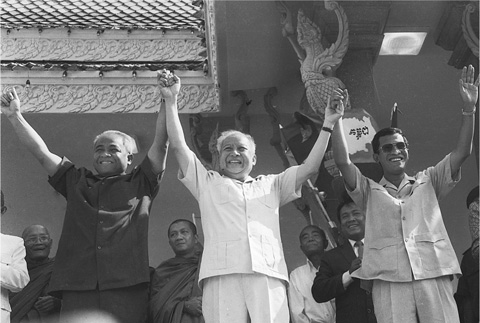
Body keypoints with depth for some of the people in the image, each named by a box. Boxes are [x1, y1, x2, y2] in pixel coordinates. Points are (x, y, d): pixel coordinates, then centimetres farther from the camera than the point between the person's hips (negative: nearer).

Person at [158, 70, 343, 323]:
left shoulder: (270, 185, 32)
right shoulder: (208, 183, 27)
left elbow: (309, 167, 24)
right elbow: (178, 146, 18)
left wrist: (327, 126, 20)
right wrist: (171, 101, 13)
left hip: (268, 274, 1)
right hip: (222, 274, -1)